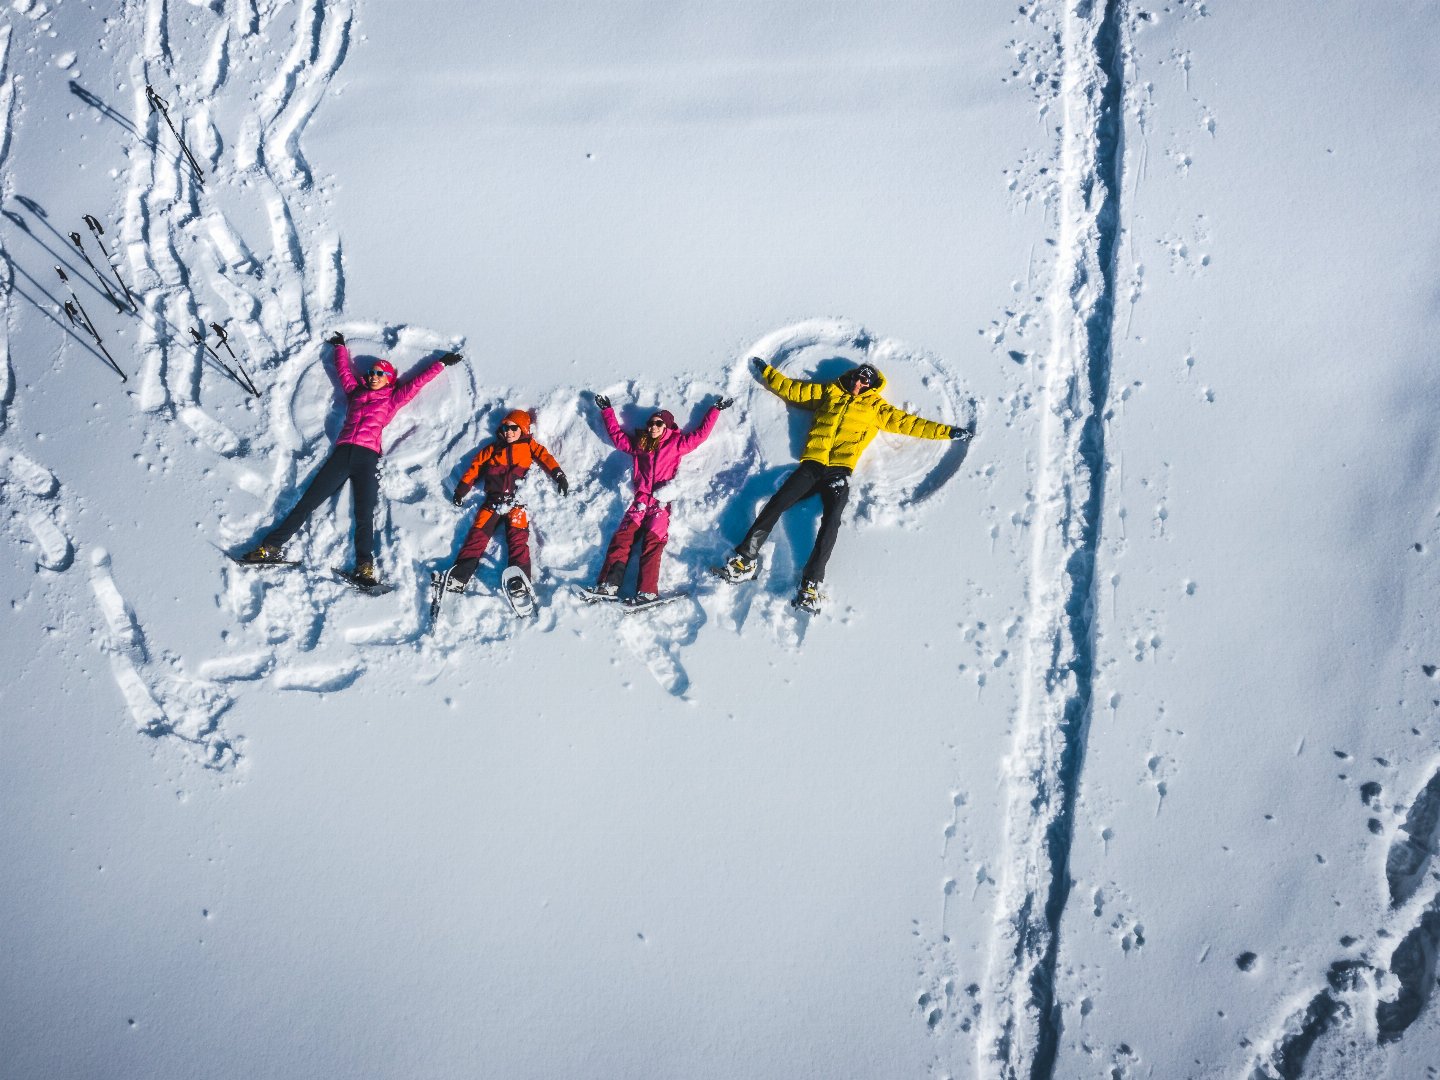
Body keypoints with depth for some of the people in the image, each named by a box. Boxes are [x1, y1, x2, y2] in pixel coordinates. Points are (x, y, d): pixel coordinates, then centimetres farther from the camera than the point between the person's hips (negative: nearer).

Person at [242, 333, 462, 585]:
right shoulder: (356, 391, 24)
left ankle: (365, 566, -20)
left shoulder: (392, 399, 17)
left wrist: (442, 363, 26)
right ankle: (272, 546, -5)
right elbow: (343, 369, 39)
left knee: (364, 514, -15)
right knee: (308, 501, -4)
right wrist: (340, 346, 53)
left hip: (367, 457, -2)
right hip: (342, 453, 2)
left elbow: (417, 381, 22)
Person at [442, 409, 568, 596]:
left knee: (518, 535, -21)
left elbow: (545, 457, 8)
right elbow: (476, 465, 24)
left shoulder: (529, 446, 19)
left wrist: (558, 475, -9)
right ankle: (461, 573, -22)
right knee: (479, 532, -13)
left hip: (517, 499, -2)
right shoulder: (493, 448, 25)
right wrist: (461, 489, 18)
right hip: (494, 500, 2)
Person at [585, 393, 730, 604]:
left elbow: (701, 433, 16)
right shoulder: (638, 443, 25)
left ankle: (647, 591, -29)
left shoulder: (676, 443, 16)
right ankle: (609, 584, -22)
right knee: (623, 537, -14)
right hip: (640, 499, 3)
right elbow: (617, 435, 37)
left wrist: (715, 410, 19)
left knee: (653, 541, -19)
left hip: (661, 500, -3)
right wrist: (607, 411, 43)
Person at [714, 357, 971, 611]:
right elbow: (790, 388, 30)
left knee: (831, 521, -23)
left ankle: (811, 584, -29)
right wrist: (765, 371, 32)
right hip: (812, 464, 2)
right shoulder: (829, 392, 24)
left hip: (840, 470, -2)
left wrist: (948, 432, 15)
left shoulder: (875, 407, 20)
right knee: (775, 505, -16)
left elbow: (907, 423, 19)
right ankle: (745, 560, -15)